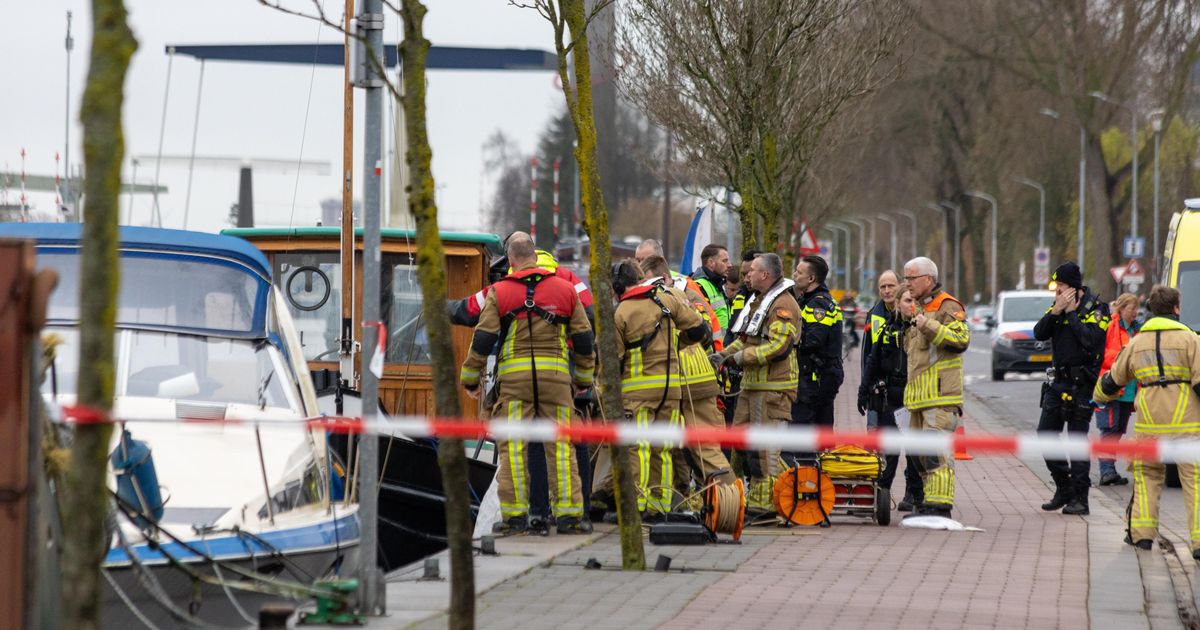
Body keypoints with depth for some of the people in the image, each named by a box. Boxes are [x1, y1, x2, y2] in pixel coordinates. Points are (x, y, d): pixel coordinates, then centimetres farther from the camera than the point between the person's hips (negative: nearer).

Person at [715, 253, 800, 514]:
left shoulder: (783, 305, -12)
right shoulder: (756, 301, 21)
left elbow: (778, 346, -22)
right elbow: (746, 339, 26)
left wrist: (742, 357, -18)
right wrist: (725, 354, 9)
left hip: (773, 388, -10)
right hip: (751, 385, 10)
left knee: (766, 445, -9)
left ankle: (764, 501, -6)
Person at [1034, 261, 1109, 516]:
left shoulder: (1096, 309, -7)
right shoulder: (1057, 306, 12)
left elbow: (1090, 339, -22)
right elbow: (1039, 334, 1)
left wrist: (1071, 312, -16)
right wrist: (1056, 311, -12)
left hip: (1081, 383, -7)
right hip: (1058, 381, 7)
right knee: (1046, 435, 6)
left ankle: (1080, 497, 0)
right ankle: (1063, 488, 19)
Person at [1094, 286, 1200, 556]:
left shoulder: (1137, 341, 12)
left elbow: (1113, 379, 25)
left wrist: (1099, 395, 46)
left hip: (1150, 422, 4)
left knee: (1146, 474, 21)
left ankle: (1141, 532, 18)